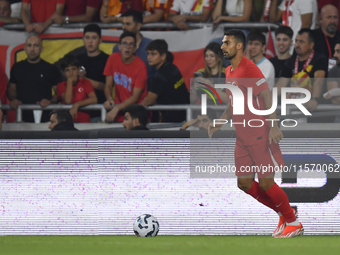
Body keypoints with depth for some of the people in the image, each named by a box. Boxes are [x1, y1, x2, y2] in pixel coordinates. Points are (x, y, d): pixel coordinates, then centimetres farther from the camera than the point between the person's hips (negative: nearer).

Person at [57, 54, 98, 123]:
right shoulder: (61, 86, 10)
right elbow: (67, 101, -10)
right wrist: (70, 81, -5)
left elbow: (94, 99, -7)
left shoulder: (85, 83, 9)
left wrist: (77, 105, -19)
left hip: (83, 121, -2)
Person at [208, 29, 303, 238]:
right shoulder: (229, 72, 13)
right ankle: (285, 214, 20)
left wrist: (273, 126, -25)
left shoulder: (249, 69, -14)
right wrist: (219, 123, 11)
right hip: (243, 138, 9)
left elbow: (267, 97, -19)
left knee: (265, 184, -6)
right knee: (244, 184, 7)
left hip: (260, 136, -9)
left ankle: (294, 223, 10)